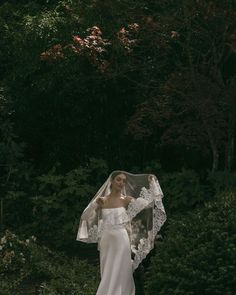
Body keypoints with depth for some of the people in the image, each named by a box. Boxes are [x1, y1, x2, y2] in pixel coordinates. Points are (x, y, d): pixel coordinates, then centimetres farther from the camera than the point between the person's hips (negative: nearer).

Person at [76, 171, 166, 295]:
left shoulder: (126, 200, 0)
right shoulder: (101, 200, 8)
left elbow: (148, 201, -5)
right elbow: (86, 217, 5)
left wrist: (151, 183, -4)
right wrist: (96, 206, -9)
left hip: (121, 241, -3)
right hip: (106, 242, 3)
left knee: (117, 276, -5)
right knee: (107, 277, 7)